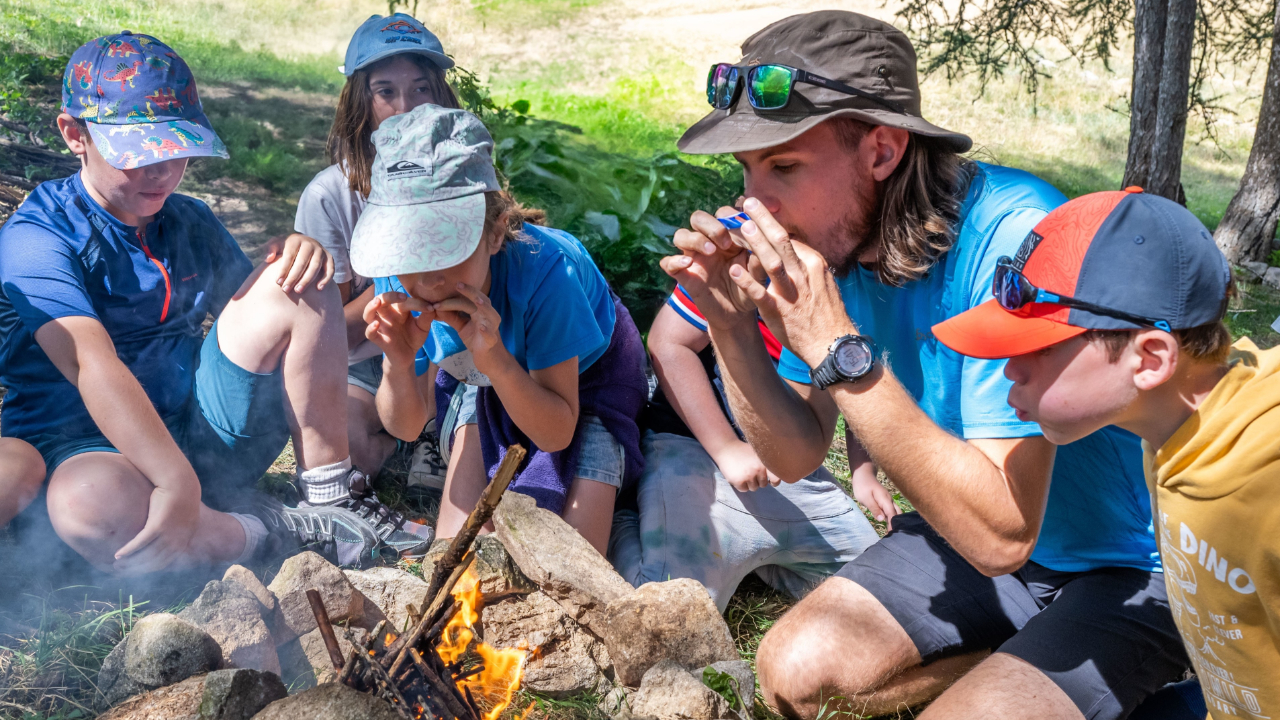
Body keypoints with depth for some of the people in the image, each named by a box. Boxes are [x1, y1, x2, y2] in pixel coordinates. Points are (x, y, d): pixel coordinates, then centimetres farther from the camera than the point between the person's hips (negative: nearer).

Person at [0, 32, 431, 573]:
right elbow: (92, 365, -28)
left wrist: (298, 255, -8)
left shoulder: (190, 221, 10)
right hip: (92, 448, -5)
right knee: (86, 507, -43)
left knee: (296, 284, -11)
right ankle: (292, 533, -20)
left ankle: (333, 498, -9)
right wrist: (178, 483, -40)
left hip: (207, 425, 6)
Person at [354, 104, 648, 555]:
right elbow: (406, 428, -18)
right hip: (482, 379, 3)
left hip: (586, 371, -3)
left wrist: (495, 359, -50)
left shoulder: (542, 269, -42)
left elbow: (557, 434, -33)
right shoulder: (399, 281, -29)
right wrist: (399, 365, -41)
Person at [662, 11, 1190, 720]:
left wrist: (837, 347, -38)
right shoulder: (834, 238, -9)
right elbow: (796, 456, -2)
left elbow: (1001, 535, -35)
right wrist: (730, 323, -19)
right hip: (976, 536, 6)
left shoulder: (1015, 241, -32)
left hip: (1131, 571, -6)